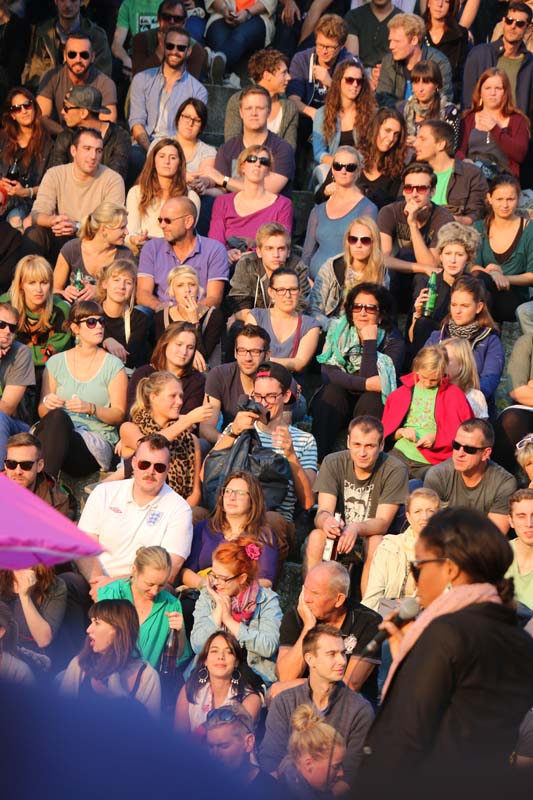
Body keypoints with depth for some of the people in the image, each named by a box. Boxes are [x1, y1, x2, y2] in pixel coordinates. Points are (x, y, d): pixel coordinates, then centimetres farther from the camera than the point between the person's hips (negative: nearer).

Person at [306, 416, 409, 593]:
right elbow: (323, 511, -18)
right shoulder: (333, 463, -8)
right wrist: (326, 521, -45)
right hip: (339, 534, 2)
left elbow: (383, 522, -20)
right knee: (317, 535, -29)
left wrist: (357, 528, -42)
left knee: (376, 542, -34)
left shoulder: (395, 470, -14)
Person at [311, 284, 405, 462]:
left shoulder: (393, 342, -11)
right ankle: (317, 458, -32)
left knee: (370, 399, -33)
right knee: (330, 391, -29)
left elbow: (373, 383, -24)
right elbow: (327, 373, -16)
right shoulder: (338, 330, -3)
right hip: (338, 403, 2)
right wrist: (366, 383, -27)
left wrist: (370, 342, -24)